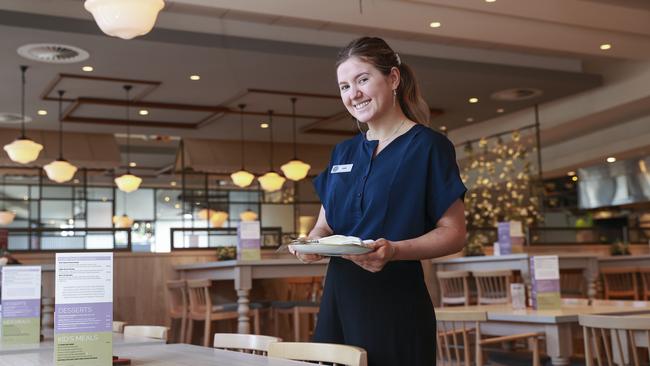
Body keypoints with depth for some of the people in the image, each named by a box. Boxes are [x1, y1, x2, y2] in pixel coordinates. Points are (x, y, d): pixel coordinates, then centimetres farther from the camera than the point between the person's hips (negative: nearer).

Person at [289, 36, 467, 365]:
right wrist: (311, 243, -5)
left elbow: (453, 233, -7)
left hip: (396, 303, -5)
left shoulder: (428, 146, -5)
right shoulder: (343, 153, 13)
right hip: (339, 298, 6)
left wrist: (395, 250, -24)